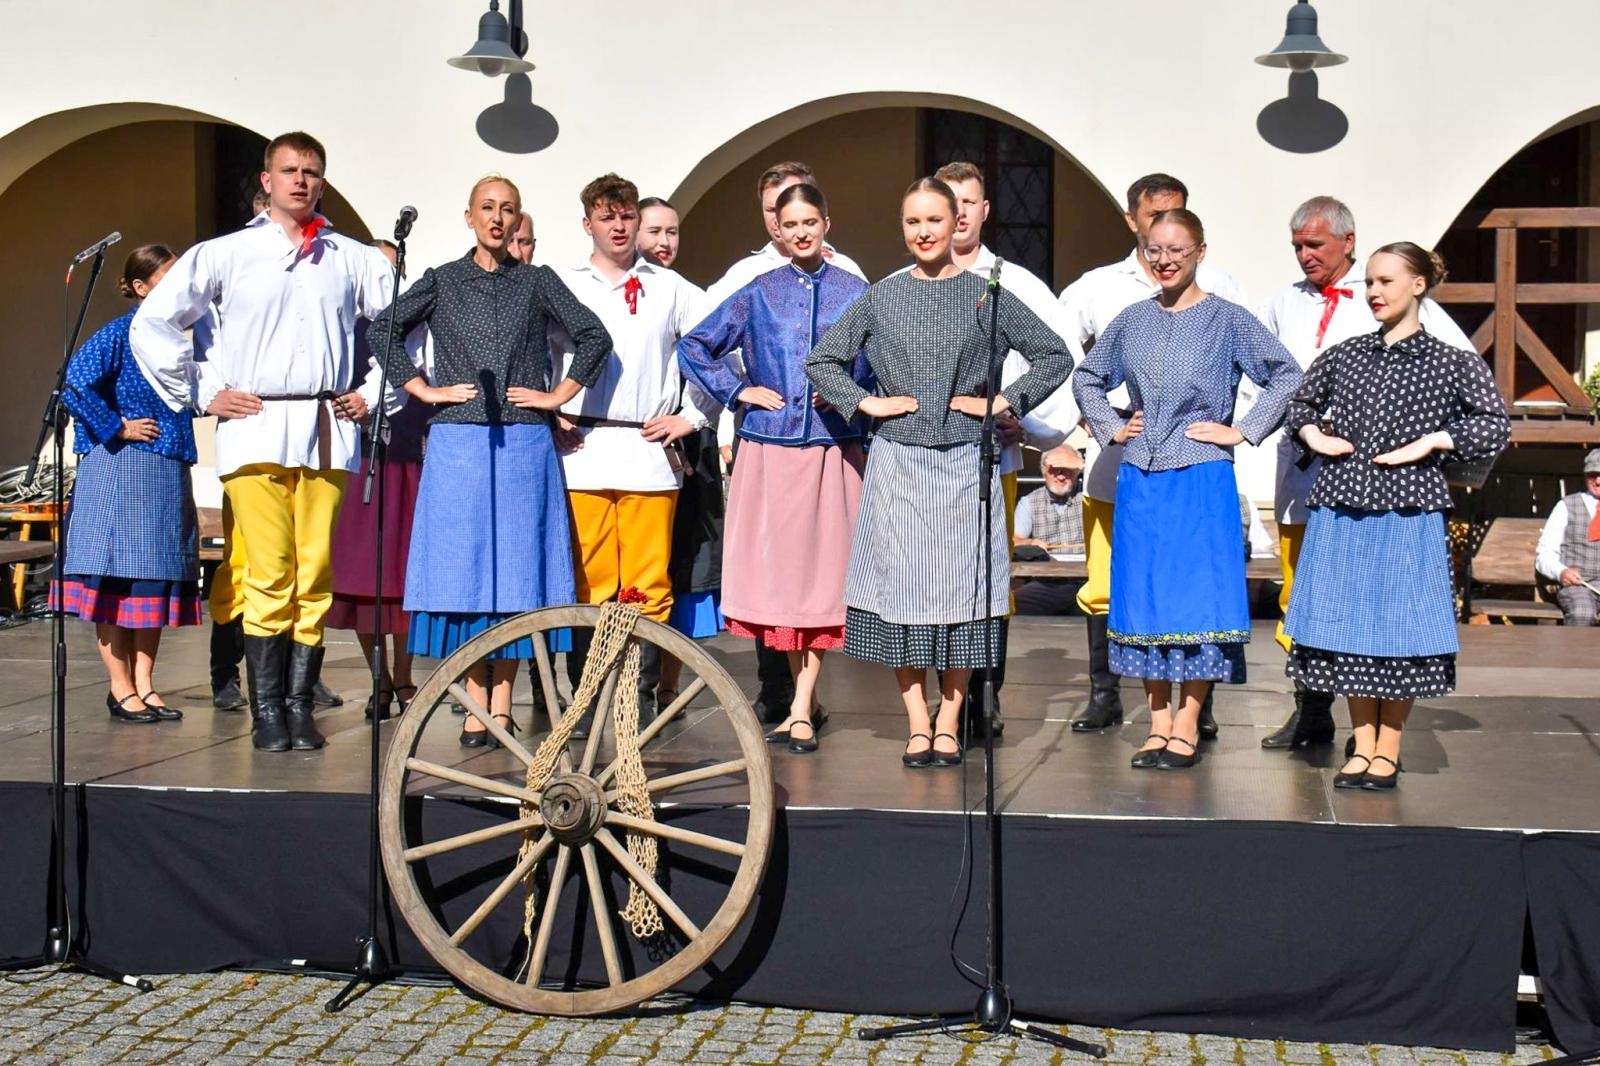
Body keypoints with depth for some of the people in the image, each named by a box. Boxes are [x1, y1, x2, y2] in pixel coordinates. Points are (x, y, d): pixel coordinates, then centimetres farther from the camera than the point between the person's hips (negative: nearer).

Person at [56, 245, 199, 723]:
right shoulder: (120, 334, -7)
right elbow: (75, 385, -18)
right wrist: (117, 428, -14)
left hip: (168, 473, 7)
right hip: (122, 472, -7)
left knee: (158, 576, 8)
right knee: (118, 576, -2)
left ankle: (144, 684, 15)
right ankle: (121, 689, 4)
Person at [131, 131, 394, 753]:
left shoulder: (354, 259, 12)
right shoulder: (225, 255, 9)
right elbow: (152, 324, 10)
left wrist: (374, 393, 13)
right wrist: (202, 394, 5)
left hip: (328, 429, 2)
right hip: (255, 428, -1)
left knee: (316, 576, -1)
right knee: (269, 577, -8)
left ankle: (300, 706, 5)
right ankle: (267, 712, -2)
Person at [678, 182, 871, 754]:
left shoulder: (855, 293, 7)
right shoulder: (757, 294, 7)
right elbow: (694, 346, 12)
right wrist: (739, 390, 4)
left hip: (833, 450, -1)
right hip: (769, 449, 1)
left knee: (820, 570, -2)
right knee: (776, 568, 1)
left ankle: (800, 711, 2)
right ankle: (805, 699, 17)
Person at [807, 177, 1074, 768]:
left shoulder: (984, 295, 4)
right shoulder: (882, 297, 7)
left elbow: (1055, 355, 9)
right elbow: (821, 360, 14)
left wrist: (1004, 403, 1)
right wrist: (865, 403, 2)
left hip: (964, 461, -1)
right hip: (898, 461, 1)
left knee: (960, 585, 0)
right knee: (902, 585, 0)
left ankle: (949, 723, 11)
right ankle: (918, 726, 9)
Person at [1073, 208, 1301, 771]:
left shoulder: (1228, 319, -2)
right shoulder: (1132, 320, 10)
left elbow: (1288, 375, -4)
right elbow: (1087, 377, 23)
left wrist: (1242, 431, -8)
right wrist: (1110, 427, 10)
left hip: (1202, 480, -4)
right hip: (1139, 479, 4)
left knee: (1197, 595, -3)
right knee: (1142, 597, 5)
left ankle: (1187, 726, 6)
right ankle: (1158, 725, 14)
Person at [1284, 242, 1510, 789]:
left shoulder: (1450, 362, 0)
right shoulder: (1343, 355, 10)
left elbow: (1495, 426, -3)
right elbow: (1301, 405, 25)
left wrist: (1430, 443, -11)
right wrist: (1312, 434, 5)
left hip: (1408, 512, -3)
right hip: (1342, 509, 3)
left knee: (1400, 628, 1)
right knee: (1348, 626, 6)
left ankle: (1388, 752, 14)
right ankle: (1362, 747, 18)